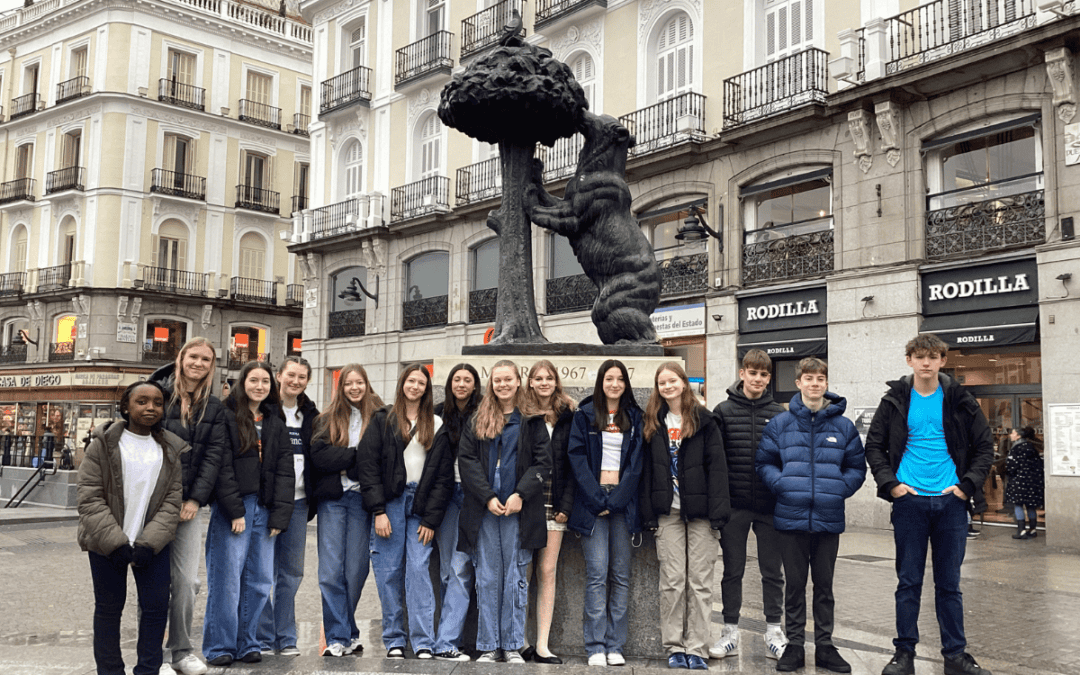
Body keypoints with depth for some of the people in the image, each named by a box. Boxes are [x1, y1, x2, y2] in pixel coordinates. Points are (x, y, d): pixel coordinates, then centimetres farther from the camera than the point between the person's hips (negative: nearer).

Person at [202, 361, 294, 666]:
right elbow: (222, 467, -9)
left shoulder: (276, 423, 14)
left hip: (264, 509, 5)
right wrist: (235, 511, -14)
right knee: (227, 577, -3)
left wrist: (279, 515, 0)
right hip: (231, 508, -5)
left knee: (260, 580, 7)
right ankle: (220, 647, 9)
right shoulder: (227, 417, -2)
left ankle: (247, 642, 19)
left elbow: (285, 471, 9)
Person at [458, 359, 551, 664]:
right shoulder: (476, 421, 11)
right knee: (487, 579, 4)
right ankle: (489, 646, 11)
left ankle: (513, 646, 9)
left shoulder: (532, 421, 6)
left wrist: (520, 495, -12)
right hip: (483, 511, 1)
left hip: (518, 511, -1)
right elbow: (466, 460, 3)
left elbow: (543, 462, 0)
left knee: (515, 578, 2)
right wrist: (488, 497, -8)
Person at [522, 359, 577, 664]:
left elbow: (573, 464, 4)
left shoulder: (568, 417, 7)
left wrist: (566, 505, -4)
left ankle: (542, 645, 3)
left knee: (548, 571, 0)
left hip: (554, 506, 1)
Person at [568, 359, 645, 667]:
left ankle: (615, 646, 8)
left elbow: (636, 462, 4)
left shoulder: (634, 418, 11)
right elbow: (577, 458, -1)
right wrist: (597, 499, -10)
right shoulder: (584, 415, 6)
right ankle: (595, 647, -2)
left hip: (622, 500, 2)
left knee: (621, 574, 2)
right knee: (597, 573, -7)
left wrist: (616, 500, -7)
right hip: (592, 499, -2)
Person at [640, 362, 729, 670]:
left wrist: (717, 511, -11)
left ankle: (697, 648, 8)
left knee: (700, 581, 1)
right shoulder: (653, 423, 10)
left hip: (698, 509, -2)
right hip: (668, 511, 2)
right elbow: (647, 469, 9)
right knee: (672, 581, 2)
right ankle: (674, 647, 12)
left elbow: (717, 465, -3)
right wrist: (649, 512, 2)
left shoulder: (703, 420, 1)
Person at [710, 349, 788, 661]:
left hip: (770, 506, 1)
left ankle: (774, 633, 19)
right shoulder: (724, 411, 1)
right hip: (734, 506, -1)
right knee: (732, 571, 8)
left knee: (773, 571, 8)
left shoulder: (779, 414, 4)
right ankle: (730, 632, 18)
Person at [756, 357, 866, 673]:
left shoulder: (844, 426, 3)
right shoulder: (780, 424, 1)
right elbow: (764, 462, 4)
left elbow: (857, 467, 8)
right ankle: (794, 645, 19)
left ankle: (825, 645, 23)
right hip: (791, 517, -1)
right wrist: (782, 485, -11)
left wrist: (840, 489, -7)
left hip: (828, 518, 1)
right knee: (794, 584, 9)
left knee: (824, 585, 12)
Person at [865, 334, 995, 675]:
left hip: (950, 502, 1)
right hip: (909, 501, -1)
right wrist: (890, 483, -5)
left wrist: (967, 484, -2)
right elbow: (874, 446, 7)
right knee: (908, 581, 5)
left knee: (949, 583, 9)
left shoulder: (959, 401, 4)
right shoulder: (895, 401, 2)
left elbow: (985, 446, 8)